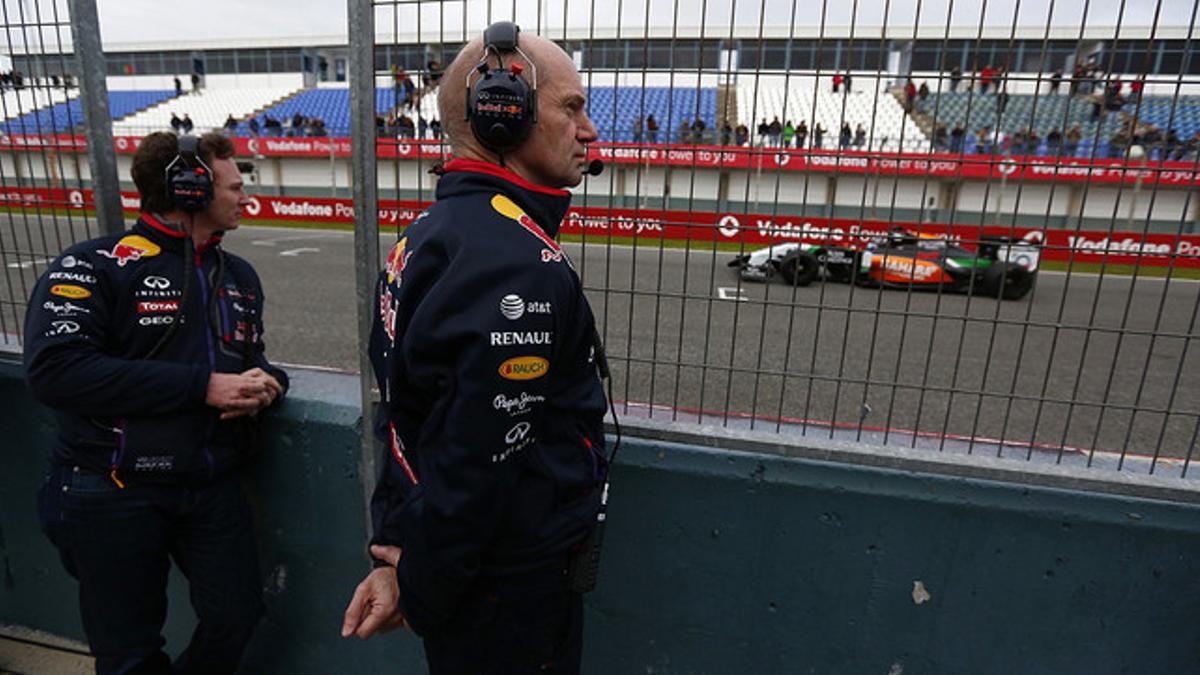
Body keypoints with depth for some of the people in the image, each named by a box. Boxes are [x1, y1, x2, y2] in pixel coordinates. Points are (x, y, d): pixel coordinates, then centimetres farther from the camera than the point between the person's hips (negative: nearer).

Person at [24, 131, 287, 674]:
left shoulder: (238, 275, 10)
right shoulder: (94, 266, -11)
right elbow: (53, 368, -23)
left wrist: (263, 386, -7)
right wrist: (201, 386, -25)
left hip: (213, 485, 5)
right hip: (114, 489, -5)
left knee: (237, 616, 11)